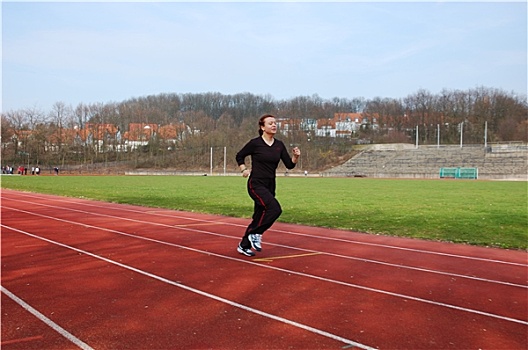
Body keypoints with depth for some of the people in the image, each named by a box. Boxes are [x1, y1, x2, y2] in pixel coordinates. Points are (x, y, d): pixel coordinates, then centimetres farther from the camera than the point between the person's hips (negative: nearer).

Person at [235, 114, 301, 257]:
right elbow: (239, 156, 6)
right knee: (275, 208, -25)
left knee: (258, 217, 10)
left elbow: (289, 165, 4)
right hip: (256, 185, -6)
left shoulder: (279, 145, 6)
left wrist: (295, 157, -14)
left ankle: (243, 246, 25)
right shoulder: (255, 143, -8)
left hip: (270, 186, 6)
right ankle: (255, 234, -6)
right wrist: (244, 170, -6)